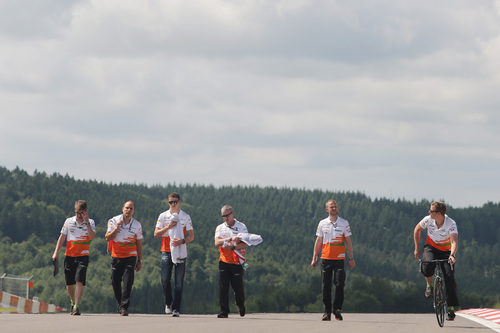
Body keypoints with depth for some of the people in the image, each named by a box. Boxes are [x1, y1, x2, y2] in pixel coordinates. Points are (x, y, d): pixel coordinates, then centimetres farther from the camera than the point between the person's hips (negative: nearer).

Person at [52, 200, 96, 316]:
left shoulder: (90, 222, 0)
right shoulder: (69, 222, 5)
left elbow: (92, 236, -16)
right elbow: (62, 237, 11)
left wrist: (86, 222, -21)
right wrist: (56, 252, 5)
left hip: (83, 256, -3)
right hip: (69, 256, 3)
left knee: (79, 281, -17)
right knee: (69, 283, 7)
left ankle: (76, 306, -19)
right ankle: (73, 302, 32)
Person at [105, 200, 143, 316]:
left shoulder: (137, 225, 2)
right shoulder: (114, 221, 0)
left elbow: (139, 244, 8)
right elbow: (108, 238, -7)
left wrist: (140, 261, 7)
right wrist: (116, 228, -21)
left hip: (130, 257, -1)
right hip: (116, 256, 1)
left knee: (128, 282, -13)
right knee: (115, 282, 4)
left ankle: (124, 307, -15)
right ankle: (120, 303, 24)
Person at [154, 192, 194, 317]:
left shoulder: (186, 217, 4)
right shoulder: (163, 216, 7)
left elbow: (191, 236, 3)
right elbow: (156, 234, 4)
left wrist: (182, 241, -16)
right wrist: (168, 227, -10)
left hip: (180, 251, -1)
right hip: (166, 250, 1)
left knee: (179, 282, -4)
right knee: (165, 279, -6)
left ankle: (176, 309, -3)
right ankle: (168, 303, 16)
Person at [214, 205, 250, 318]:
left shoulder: (241, 227, 3)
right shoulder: (220, 228, 10)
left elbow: (246, 244, -7)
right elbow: (217, 243, -7)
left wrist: (232, 247, -19)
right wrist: (231, 239, -20)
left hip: (237, 261, -2)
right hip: (224, 261, 2)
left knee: (238, 287, 0)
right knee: (223, 287, -5)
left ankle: (241, 306, 27)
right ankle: (224, 311, -2)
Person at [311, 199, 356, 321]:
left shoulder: (344, 223, 5)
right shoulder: (322, 223, 9)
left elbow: (348, 242, 6)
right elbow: (318, 241, 11)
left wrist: (351, 259, 2)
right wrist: (314, 258, 7)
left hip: (339, 258, -1)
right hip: (325, 258, 1)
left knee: (339, 285, -9)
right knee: (326, 287, 1)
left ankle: (337, 310, 2)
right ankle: (327, 312, 6)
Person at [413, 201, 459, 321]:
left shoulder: (451, 224, -27)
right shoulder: (428, 220, -18)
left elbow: (454, 242, -38)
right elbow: (417, 229, 2)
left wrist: (452, 255, -57)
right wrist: (416, 248, 3)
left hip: (446, 251, -1)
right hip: (431, 247, 1)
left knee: (449, 276, -15)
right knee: (427, 265, -33)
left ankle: (451, 309, -9)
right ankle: (429, 285, -2)